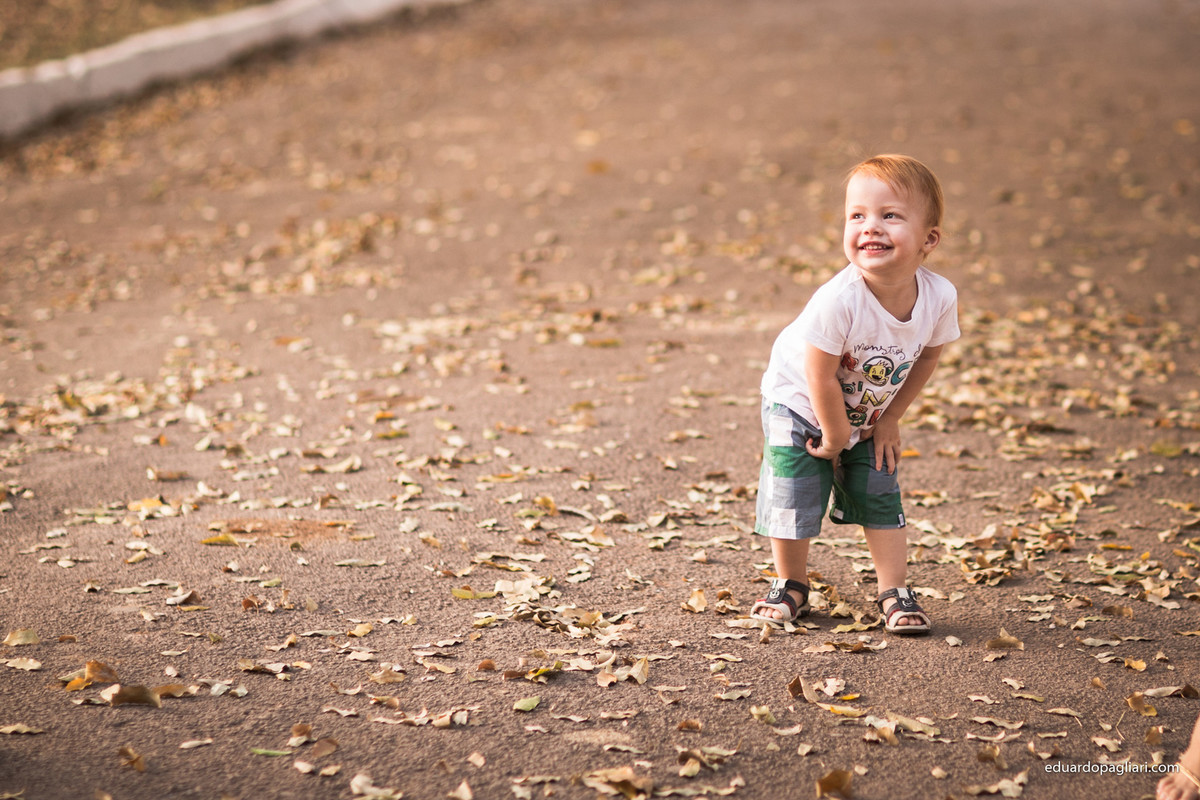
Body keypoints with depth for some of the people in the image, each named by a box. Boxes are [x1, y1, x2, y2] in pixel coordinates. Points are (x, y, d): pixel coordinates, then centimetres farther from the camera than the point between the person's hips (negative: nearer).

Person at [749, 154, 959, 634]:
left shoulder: (939, 298, -24)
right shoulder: (838, 301, -39)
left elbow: (926, 357, -5)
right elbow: (819, 377, -28)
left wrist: (890, 418, -2)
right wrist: (836, 436, -15)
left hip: (869, 415, 4)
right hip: (798, 403, -3)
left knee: (881, 499, 4)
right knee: (793, 498, -2)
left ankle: (894, 594, 17)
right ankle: (791, 585, 20)